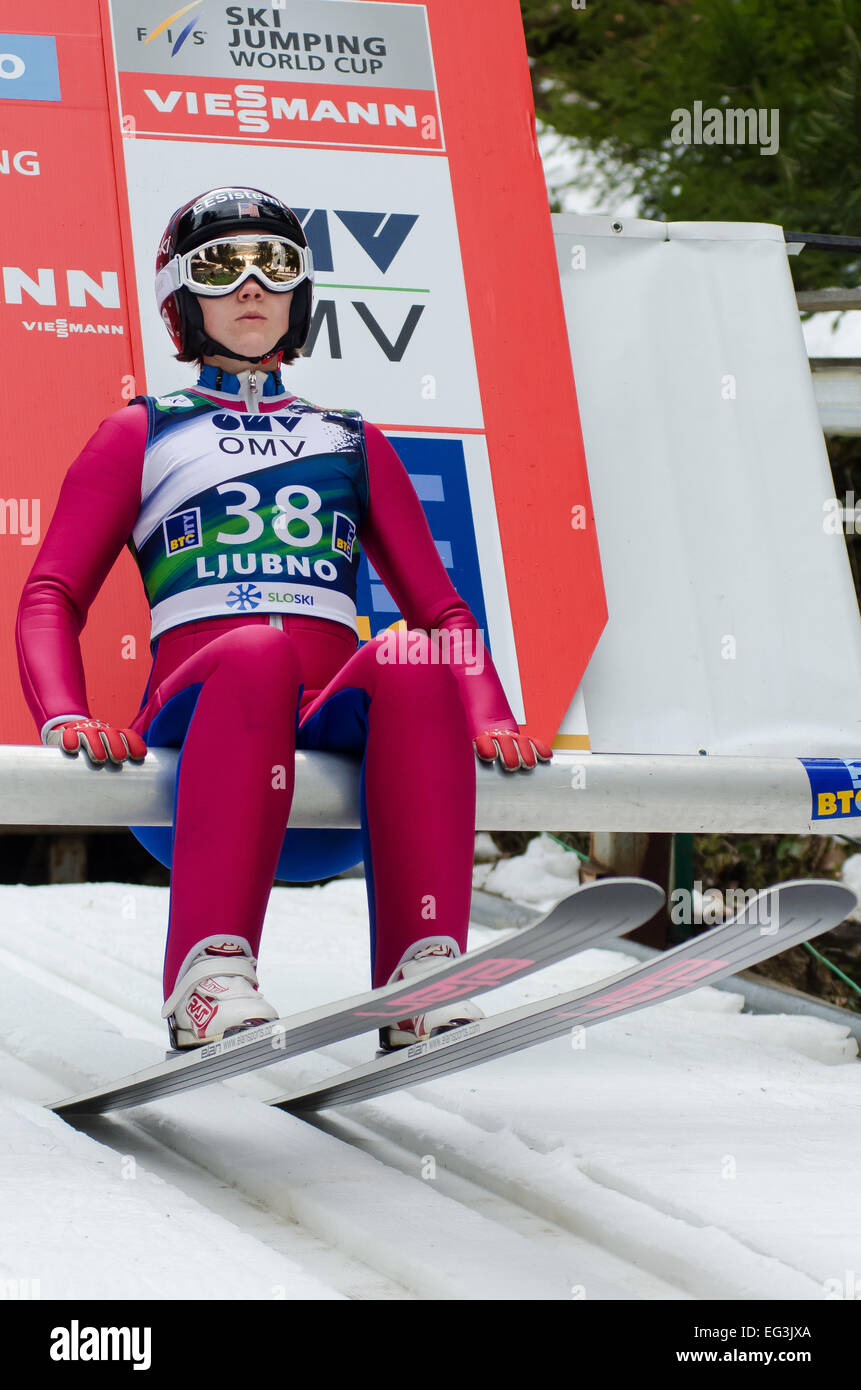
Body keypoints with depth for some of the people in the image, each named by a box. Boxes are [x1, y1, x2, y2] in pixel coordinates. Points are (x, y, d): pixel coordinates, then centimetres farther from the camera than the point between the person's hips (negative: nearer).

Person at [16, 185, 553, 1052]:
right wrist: (63, 716, -12)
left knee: (412, 661, -32)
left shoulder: (353, 445, 28)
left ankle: (422, 977, -42)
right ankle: (207, 974, -46)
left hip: (337, 738, 2)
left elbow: (438, 606, 21)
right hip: (193, 722, -2)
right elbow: (51, 597, 10)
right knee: (257, 653, -37)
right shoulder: (140, 436, 21)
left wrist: (490, 718, -1)